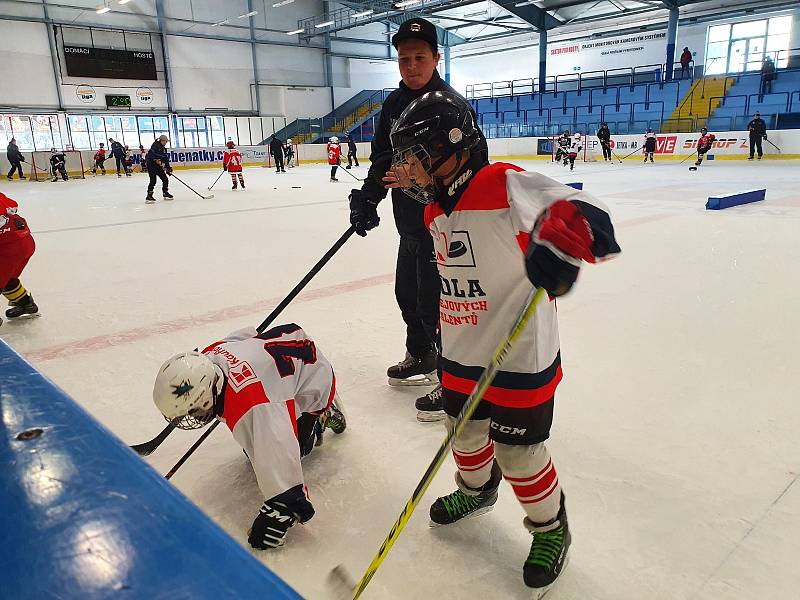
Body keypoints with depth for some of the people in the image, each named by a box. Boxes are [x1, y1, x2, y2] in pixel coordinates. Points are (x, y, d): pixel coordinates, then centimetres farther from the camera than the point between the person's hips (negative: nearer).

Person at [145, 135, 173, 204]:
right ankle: (149, 196, -15)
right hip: (151, 164, -9)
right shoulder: (155, 145, -12)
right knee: (153, 180, -17)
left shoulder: (164, 149, 14)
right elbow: (152, 153, -26)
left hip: (158, 166, 9)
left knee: (165, 179, 11)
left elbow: (166, 159, 14)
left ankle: (165, 193, 27)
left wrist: (168, 167, 7)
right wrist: (156, 160, -34)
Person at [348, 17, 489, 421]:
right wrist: (368, 197, -1)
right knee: (407, 292, 21)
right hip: (409, 221, 9)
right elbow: (383, 157, 12)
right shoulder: (393, 104, 9)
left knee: (435, 303, -4)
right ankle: (420, 358, 43)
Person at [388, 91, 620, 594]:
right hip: (461, 355, 8)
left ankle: (551, 528, 36)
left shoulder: (505, 185, -23)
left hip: (520, 358, -7)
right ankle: (476, 490, 55)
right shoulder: (436, 209, 4)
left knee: (518, 453, 8)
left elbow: (580, 212, -35)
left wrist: (558, 245, -54)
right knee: (465, 433, 23)